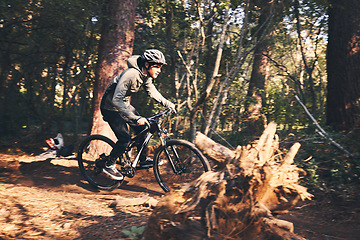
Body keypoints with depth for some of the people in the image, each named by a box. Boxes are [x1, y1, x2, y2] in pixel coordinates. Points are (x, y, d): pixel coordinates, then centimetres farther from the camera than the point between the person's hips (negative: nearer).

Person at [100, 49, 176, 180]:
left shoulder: (146, 75, -6)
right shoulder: (130, 75, -34)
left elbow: (152, 91, 12)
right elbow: (116, 100, -40)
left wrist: (168, 103, 2)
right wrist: (136, 118, -46)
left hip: (124, 104, 9)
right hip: (111, 107, -8)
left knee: (142, 128, 5)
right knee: (125, 138, -14)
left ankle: (143, 160, 19)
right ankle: (109, 166, 5)